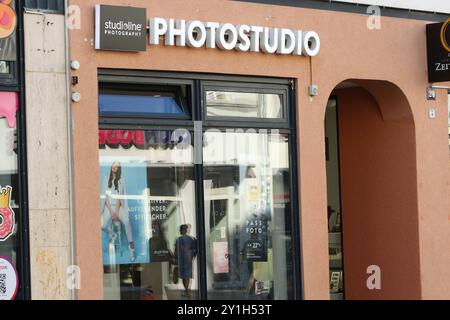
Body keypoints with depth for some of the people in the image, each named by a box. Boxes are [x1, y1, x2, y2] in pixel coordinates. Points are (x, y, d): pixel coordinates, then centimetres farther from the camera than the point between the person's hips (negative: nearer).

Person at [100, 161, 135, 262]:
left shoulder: (121, 180, 4)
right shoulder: (107, 180, 8)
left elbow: (119, 197, -4)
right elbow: (106, 196, 1)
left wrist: (116, 213, -12)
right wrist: (111, 212, -9)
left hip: (119, 206, -2)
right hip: (109, 206, 2)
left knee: (126, 221, -32)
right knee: (103, 225, -25)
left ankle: (132, 249, -31)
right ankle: (112, 234, 11)